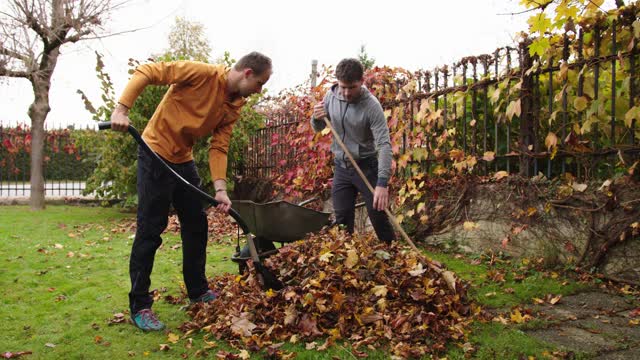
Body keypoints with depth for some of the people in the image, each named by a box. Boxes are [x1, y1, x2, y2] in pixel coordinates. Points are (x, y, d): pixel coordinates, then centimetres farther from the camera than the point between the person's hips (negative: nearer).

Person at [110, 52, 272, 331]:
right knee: (150, 231, -5)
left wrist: (220, 188, -14)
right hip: (156, 153, -8)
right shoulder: (203, 73, -19)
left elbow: (219, 147, -3)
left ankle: (198, 290, 28)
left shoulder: (234, 106, 2)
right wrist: (122, 109, -29)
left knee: (197, 225, 13)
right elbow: (146, 72, -19)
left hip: (183, 160, 8)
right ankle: (139, 306, 5)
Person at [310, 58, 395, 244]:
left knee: (378, 216, -1)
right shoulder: (331, 96, -4)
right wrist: (316, 118, -16)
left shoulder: (371, 105, -20)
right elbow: (318, 128, 10)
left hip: (366, 167, -4)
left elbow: (384, 144, -26)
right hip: (341, 167, 4)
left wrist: (382, 182, -36)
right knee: (342, 219, 7)